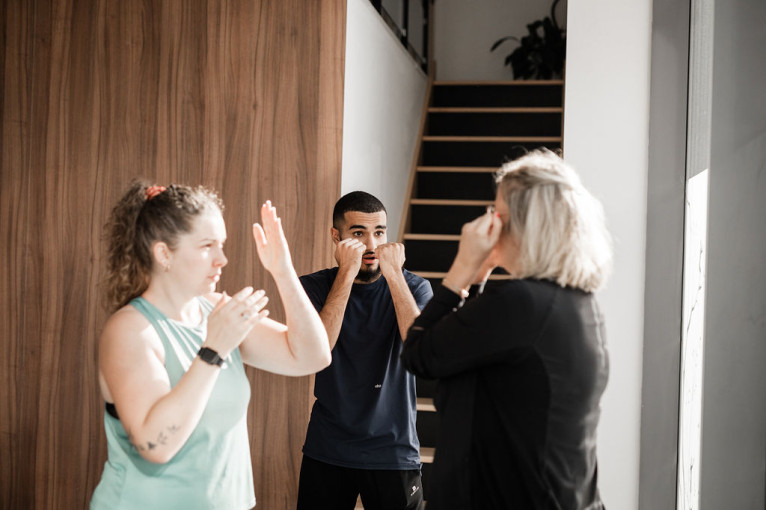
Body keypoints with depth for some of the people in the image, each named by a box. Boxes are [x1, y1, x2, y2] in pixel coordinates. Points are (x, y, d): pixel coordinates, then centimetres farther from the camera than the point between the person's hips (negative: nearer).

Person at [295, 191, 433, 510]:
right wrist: (347, 274, -22)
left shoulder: (413, 287, -2)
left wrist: (393, 274, -23)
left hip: (394, 452, 0)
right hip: (327, 451, 1)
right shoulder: (314, 287, -1)